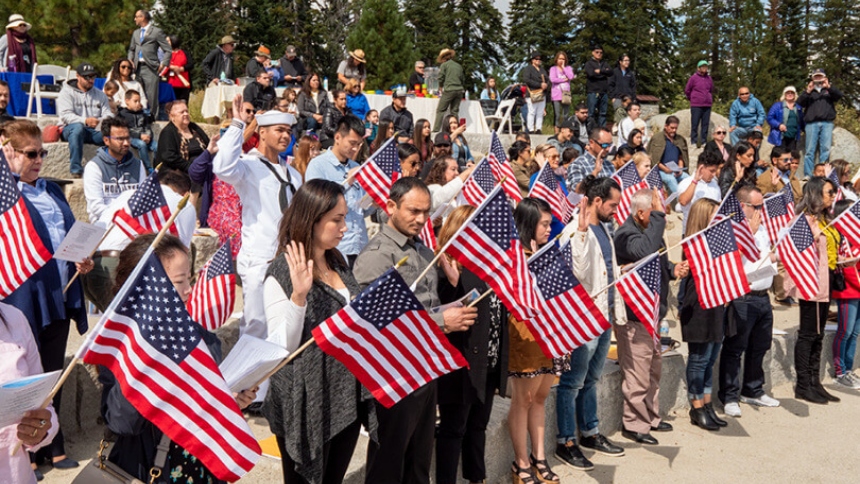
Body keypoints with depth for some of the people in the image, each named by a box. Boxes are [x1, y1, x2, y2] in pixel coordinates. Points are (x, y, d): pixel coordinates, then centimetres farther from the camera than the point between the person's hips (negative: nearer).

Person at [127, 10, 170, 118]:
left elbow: (168, 51, -3)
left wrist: (162, 64, -11)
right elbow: (131, 49, 30)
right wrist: (130, 60, 12)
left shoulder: (156, 32, -1)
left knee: (151, 97, -7)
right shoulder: (136, 33, 19)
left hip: (150, 68, -6)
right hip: (138, 68, 6)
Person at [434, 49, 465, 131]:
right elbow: (463, 79, 17)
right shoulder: (459, 66, 16)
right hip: (459, 90, 5)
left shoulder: (444, 65, 2)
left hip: (449, 90, -5)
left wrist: (441, 87, 13)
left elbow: (441, 78, -2)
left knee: (440, 110, -1)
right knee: (454, 111, 9)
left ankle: (436, 130, -8)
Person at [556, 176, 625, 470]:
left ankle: (589, 432, 32)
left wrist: (617, 310, 18)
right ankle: (565, 442, 12)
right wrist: (581, 231, -34)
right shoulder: (577, 231, -16)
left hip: (605, 315, 9)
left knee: (591, 378, 19)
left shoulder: (603, 228, 12)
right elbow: (579, 272, -29)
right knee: (573, 382, 2)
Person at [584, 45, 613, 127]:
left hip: (604, 92, 5)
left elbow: (610, 72, 3)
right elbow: (591, 73, -13)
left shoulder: (604, 63, 19)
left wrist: (600, 71, -8)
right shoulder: (589, 63, 5)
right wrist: (604, 72, -3)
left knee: (603, 113, 6)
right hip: (593, 92, -5)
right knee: (591, 114, -6)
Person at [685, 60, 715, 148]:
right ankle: (694, 142, 1)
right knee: (695, 124, -3)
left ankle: (704, 141, 11)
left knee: (705, 124, 6)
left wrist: (710, 99, 16)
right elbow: (687, 90, 3)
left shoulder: (709, 78, 10)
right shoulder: (693, 78, -3)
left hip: (707, 105, 4)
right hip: (696, 105, -4)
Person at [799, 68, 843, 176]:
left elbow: (839, 95, 0)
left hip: (827, 123, 1)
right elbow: (800, 103, 3)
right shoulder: (808, 91, 19)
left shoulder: (829, 90, 20)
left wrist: (829, 87, -15)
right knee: (810, 150, -5)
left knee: (825, 149, -6)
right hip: (811, 123, -1)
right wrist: (807, 92, -12)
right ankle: (808, 175, -7)